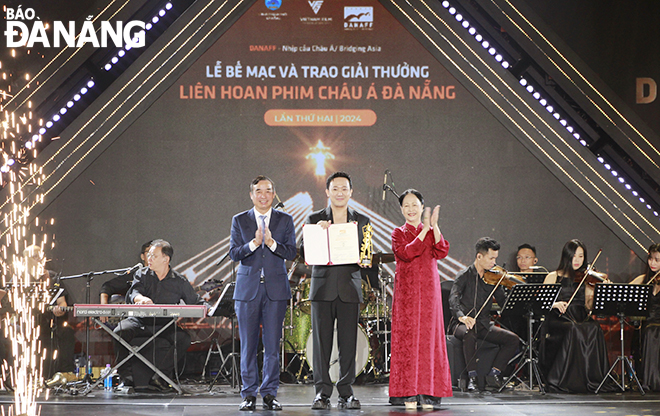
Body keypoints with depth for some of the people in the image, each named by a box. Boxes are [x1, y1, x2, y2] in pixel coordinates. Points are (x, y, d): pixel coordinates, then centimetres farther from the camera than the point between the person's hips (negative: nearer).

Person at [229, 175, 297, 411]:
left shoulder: (285, 220, 8)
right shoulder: (239, 221, 8)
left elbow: (291, 253, -1)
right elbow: (233, 253, -1)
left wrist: (271, 243, -18)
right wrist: (253, 243, -18)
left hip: (275, 289, 0)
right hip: (248, 289, 0)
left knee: (273, 345, -1)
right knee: (248, 345, 1)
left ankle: (269, 394, 5)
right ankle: (249, 395, 7)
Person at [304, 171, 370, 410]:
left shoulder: (362, 221, 12)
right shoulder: (315, 219, 8)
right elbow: (305, 252, 0)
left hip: (349, 288, 1)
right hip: (323, 287, -1)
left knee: (348, 343, -1)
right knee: (321, 342, -2)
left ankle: (346, 394, 5)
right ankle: (322, 393, 3)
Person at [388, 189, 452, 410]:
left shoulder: (431, 232, 14)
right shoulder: (399, 233, 7)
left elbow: (441, 252, -6)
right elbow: (406, 253, -14)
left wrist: (434, 226, -14)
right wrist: (425, 230, -15)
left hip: (429, 291, 2)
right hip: (407, 291, -2)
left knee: (429, 337, -1)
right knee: (407, 338, -7)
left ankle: (427, 393, 1)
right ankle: (409, 394, -5)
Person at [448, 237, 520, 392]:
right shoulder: (464, 276, -4)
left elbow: (504, 302, 5)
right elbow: (453, 299, -19)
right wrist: (461, 316, -39)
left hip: (484, 325, 5)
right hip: (464, 323, -5)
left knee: (513, 339, -14)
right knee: (469, 334, -39)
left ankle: (494, 373, -8)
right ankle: (472, 377, -27)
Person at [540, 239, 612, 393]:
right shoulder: (553, 277, 11)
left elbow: (590, 306, 6)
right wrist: (554, 304, -18)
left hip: (581, 320, 2)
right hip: (557, 321, -2)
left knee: (594, 328, -32)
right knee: (574, 330, -36)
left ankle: (593, 380, -26)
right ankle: (564, 380, -28)